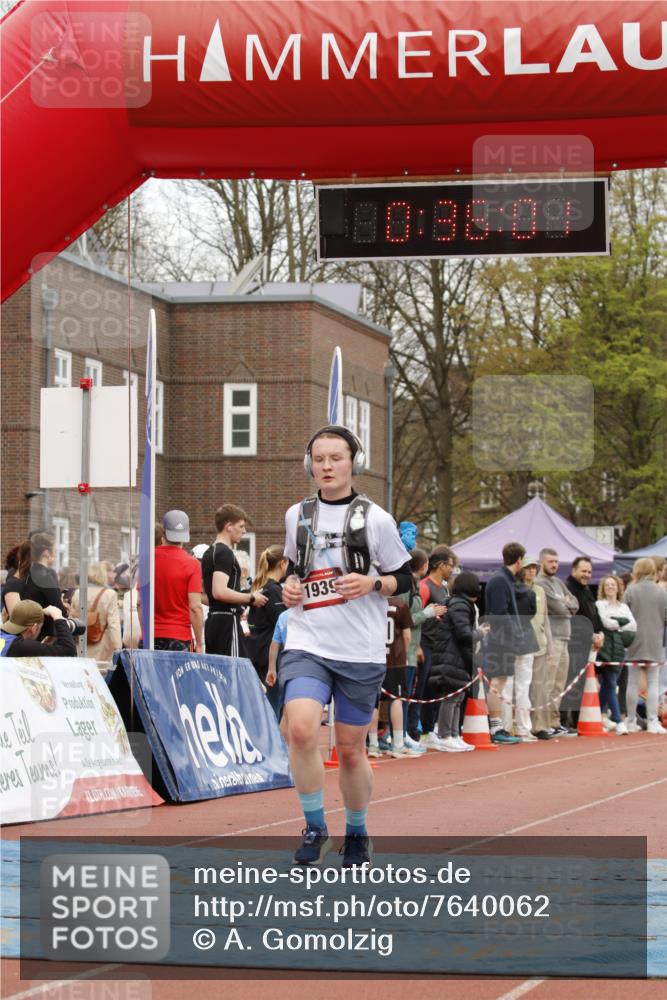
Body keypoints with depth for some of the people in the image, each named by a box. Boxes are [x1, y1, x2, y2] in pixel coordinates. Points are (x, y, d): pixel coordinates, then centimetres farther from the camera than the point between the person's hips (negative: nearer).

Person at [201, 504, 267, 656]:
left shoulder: (209, 553, 18)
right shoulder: (225, 553, -12)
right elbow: (219, 592, -24)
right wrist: (251, 598, -13)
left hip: (213, 620, 10)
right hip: (227, 621, -10)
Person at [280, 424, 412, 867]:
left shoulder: (375, 519, -1)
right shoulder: (297, 516, 9)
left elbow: (405, 578, 5)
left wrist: (372, 584, -15)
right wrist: (291, 586, 4)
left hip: (361, 652, -1)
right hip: (307, 644, 2)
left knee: (351, 750, 7)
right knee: (301, 730, -22)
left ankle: (357, 832, 31)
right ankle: (315, 827, -4)